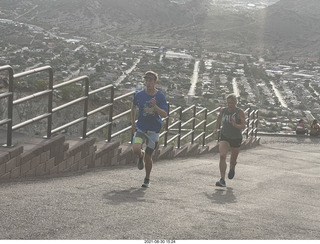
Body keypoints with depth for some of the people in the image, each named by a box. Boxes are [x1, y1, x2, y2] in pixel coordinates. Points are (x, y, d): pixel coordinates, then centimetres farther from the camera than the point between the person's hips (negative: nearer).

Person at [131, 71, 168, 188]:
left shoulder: (160, 96, -9)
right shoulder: (139, 95, -3)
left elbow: (164, 114, -15)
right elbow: (133, 106, 18)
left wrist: (155, 106, -31)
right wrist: (133, 122, 14)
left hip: (153, 130, -1)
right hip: (140, 128, 1)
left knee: (148, 157, 3)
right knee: (135, 149, -24)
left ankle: (147, 179, 28)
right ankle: (141, 156, 15)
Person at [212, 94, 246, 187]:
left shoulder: (240, 112, -14)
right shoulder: (223, 110, -2)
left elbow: (244, 126, -22)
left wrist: (236, 125, -40)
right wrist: (216, 128, 21)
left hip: (236, 139, -2)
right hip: (224, 137, 2)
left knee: (233, 160, 13)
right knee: (222, 156, -22)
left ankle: (232, 168, 53)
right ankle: (222, 180, -26)